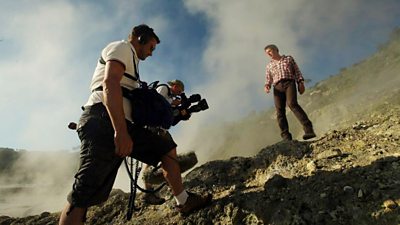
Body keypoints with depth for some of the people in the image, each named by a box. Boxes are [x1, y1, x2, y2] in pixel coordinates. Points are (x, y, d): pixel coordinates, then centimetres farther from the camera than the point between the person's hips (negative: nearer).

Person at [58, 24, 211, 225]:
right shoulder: (122, 47, 4)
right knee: (85, 193, -17)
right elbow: (110, 83, -17)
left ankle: (184, 201, 16)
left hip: (121, 124, 10)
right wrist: (120, 131, -27)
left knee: (167, 149, 9)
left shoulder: (130, 59, 32)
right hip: (103, 120, -10)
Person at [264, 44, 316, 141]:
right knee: (280, 111, -13)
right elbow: (268, 79, 21)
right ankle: (286, 138, -15)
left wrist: (301, 82, -1)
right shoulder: (269, 65, 27)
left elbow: (297, 71, 15)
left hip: (289, 83, -3)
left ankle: (308, 130, -34)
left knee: (292, 104, -29)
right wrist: (267, 86, -2)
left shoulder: (289, 58, 22)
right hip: (277, 87, 3)